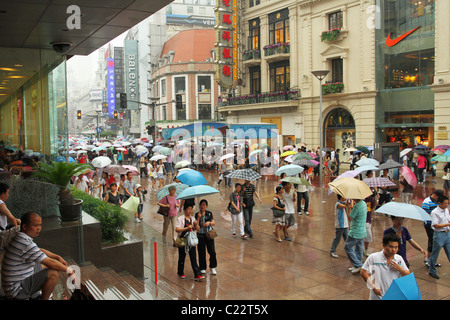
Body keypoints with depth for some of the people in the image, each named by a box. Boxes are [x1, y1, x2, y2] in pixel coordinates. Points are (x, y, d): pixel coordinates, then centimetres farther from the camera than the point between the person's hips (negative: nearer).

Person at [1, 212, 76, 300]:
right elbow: (50, 263, -25)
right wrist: (70, 270, -12)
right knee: (54, 273, -20)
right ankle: (44, 299, 0)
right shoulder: (26, 244, -28)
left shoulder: (20, 238, 4)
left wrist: (58, 257, 11)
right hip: (16, 290, -10)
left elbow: (39, 250, 21)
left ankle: (34, 293, 24)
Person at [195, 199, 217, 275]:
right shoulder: (197, 214, 1)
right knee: (201, 252, 3)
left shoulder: (209, 213, 5)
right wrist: (198, 217, -17)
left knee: (212, 252, -3)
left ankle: (212, 267, 12)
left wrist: (209, 223, -13)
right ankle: (202, 268, 17)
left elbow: (214, 223, 6)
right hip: (200, 235, -1)